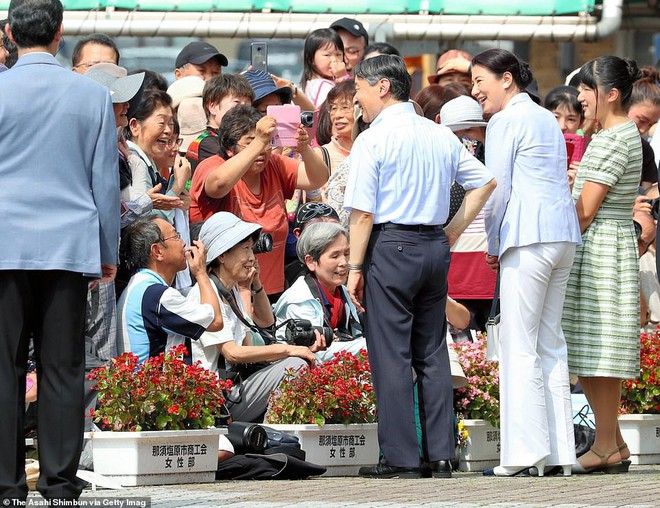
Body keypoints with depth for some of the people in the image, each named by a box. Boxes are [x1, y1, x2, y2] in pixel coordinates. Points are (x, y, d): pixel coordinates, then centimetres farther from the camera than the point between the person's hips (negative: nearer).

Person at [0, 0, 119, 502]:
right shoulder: (93, 95, 2)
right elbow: (106, 179, 7)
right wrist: (108, 251, 15)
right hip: (71, 246, 1)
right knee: (63, 367, 4)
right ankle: (60, 482, 4)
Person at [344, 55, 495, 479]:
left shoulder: (373, 139, -9)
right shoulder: (441, 136, 11)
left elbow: (363, 211, -13)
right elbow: (485, 182, 14)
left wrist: (356, 267, -8)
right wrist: (452, 233, 14)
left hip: (390, 245, -7)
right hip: (435, 246, 7)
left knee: (391, 353, -3)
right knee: (432, 352, 10)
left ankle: (401, 458, -3)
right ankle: (441, 455, 10)